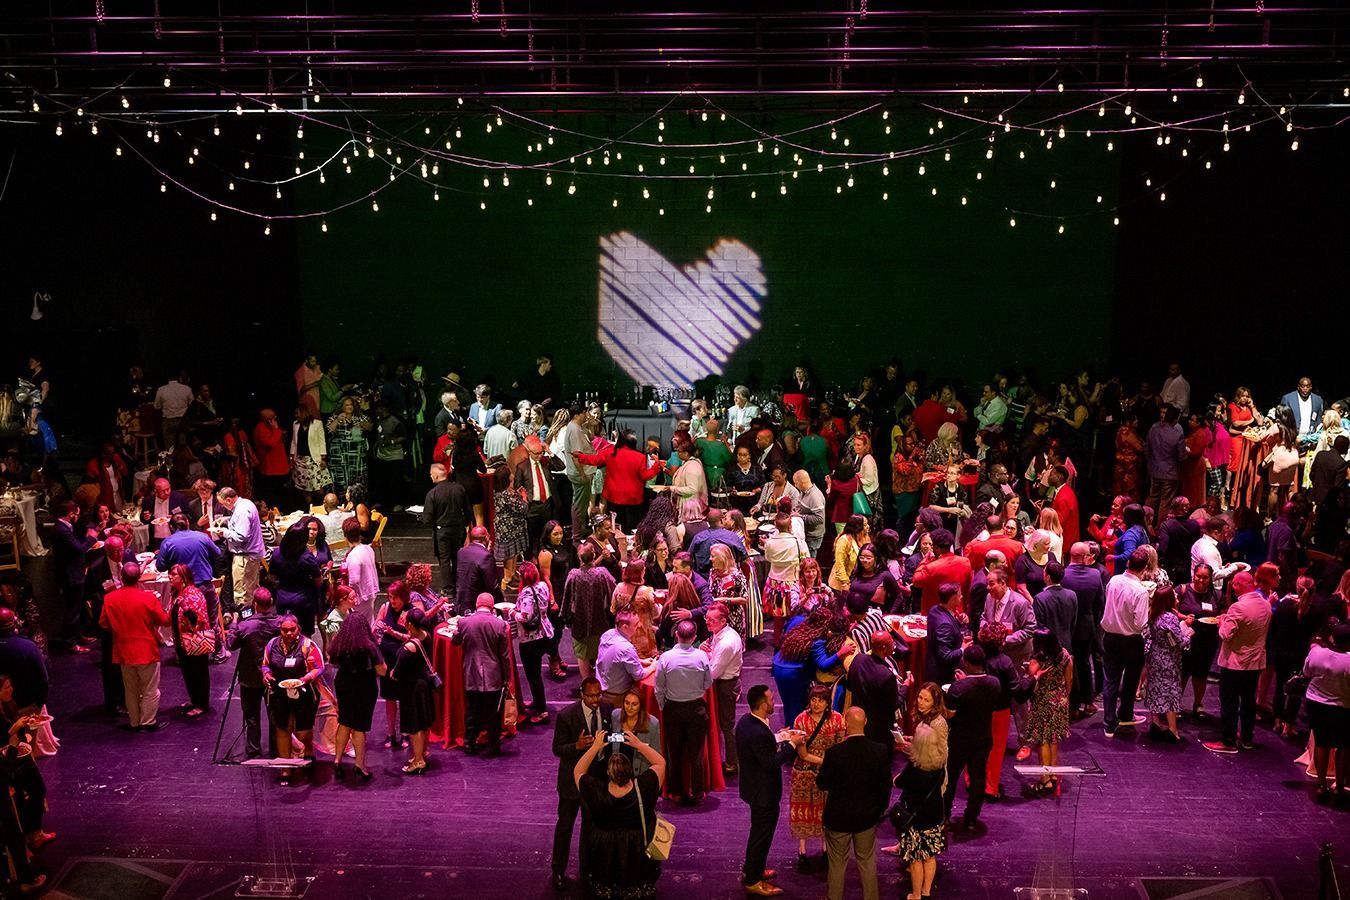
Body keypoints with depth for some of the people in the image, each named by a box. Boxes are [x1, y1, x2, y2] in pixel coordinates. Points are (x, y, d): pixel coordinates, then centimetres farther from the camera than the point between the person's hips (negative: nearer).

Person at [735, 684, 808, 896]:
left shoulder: (746, 721, -4)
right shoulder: (758, 733, -34)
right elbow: (772, 763, -28)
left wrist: (779, 737, 1)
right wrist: (791, 744, -20)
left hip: (754, 787, 10)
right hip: (763, 792, -10)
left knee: (759, 830, 27)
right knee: (762, 834, 9)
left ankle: (751, 870, 44)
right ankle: (753, 881, 25)